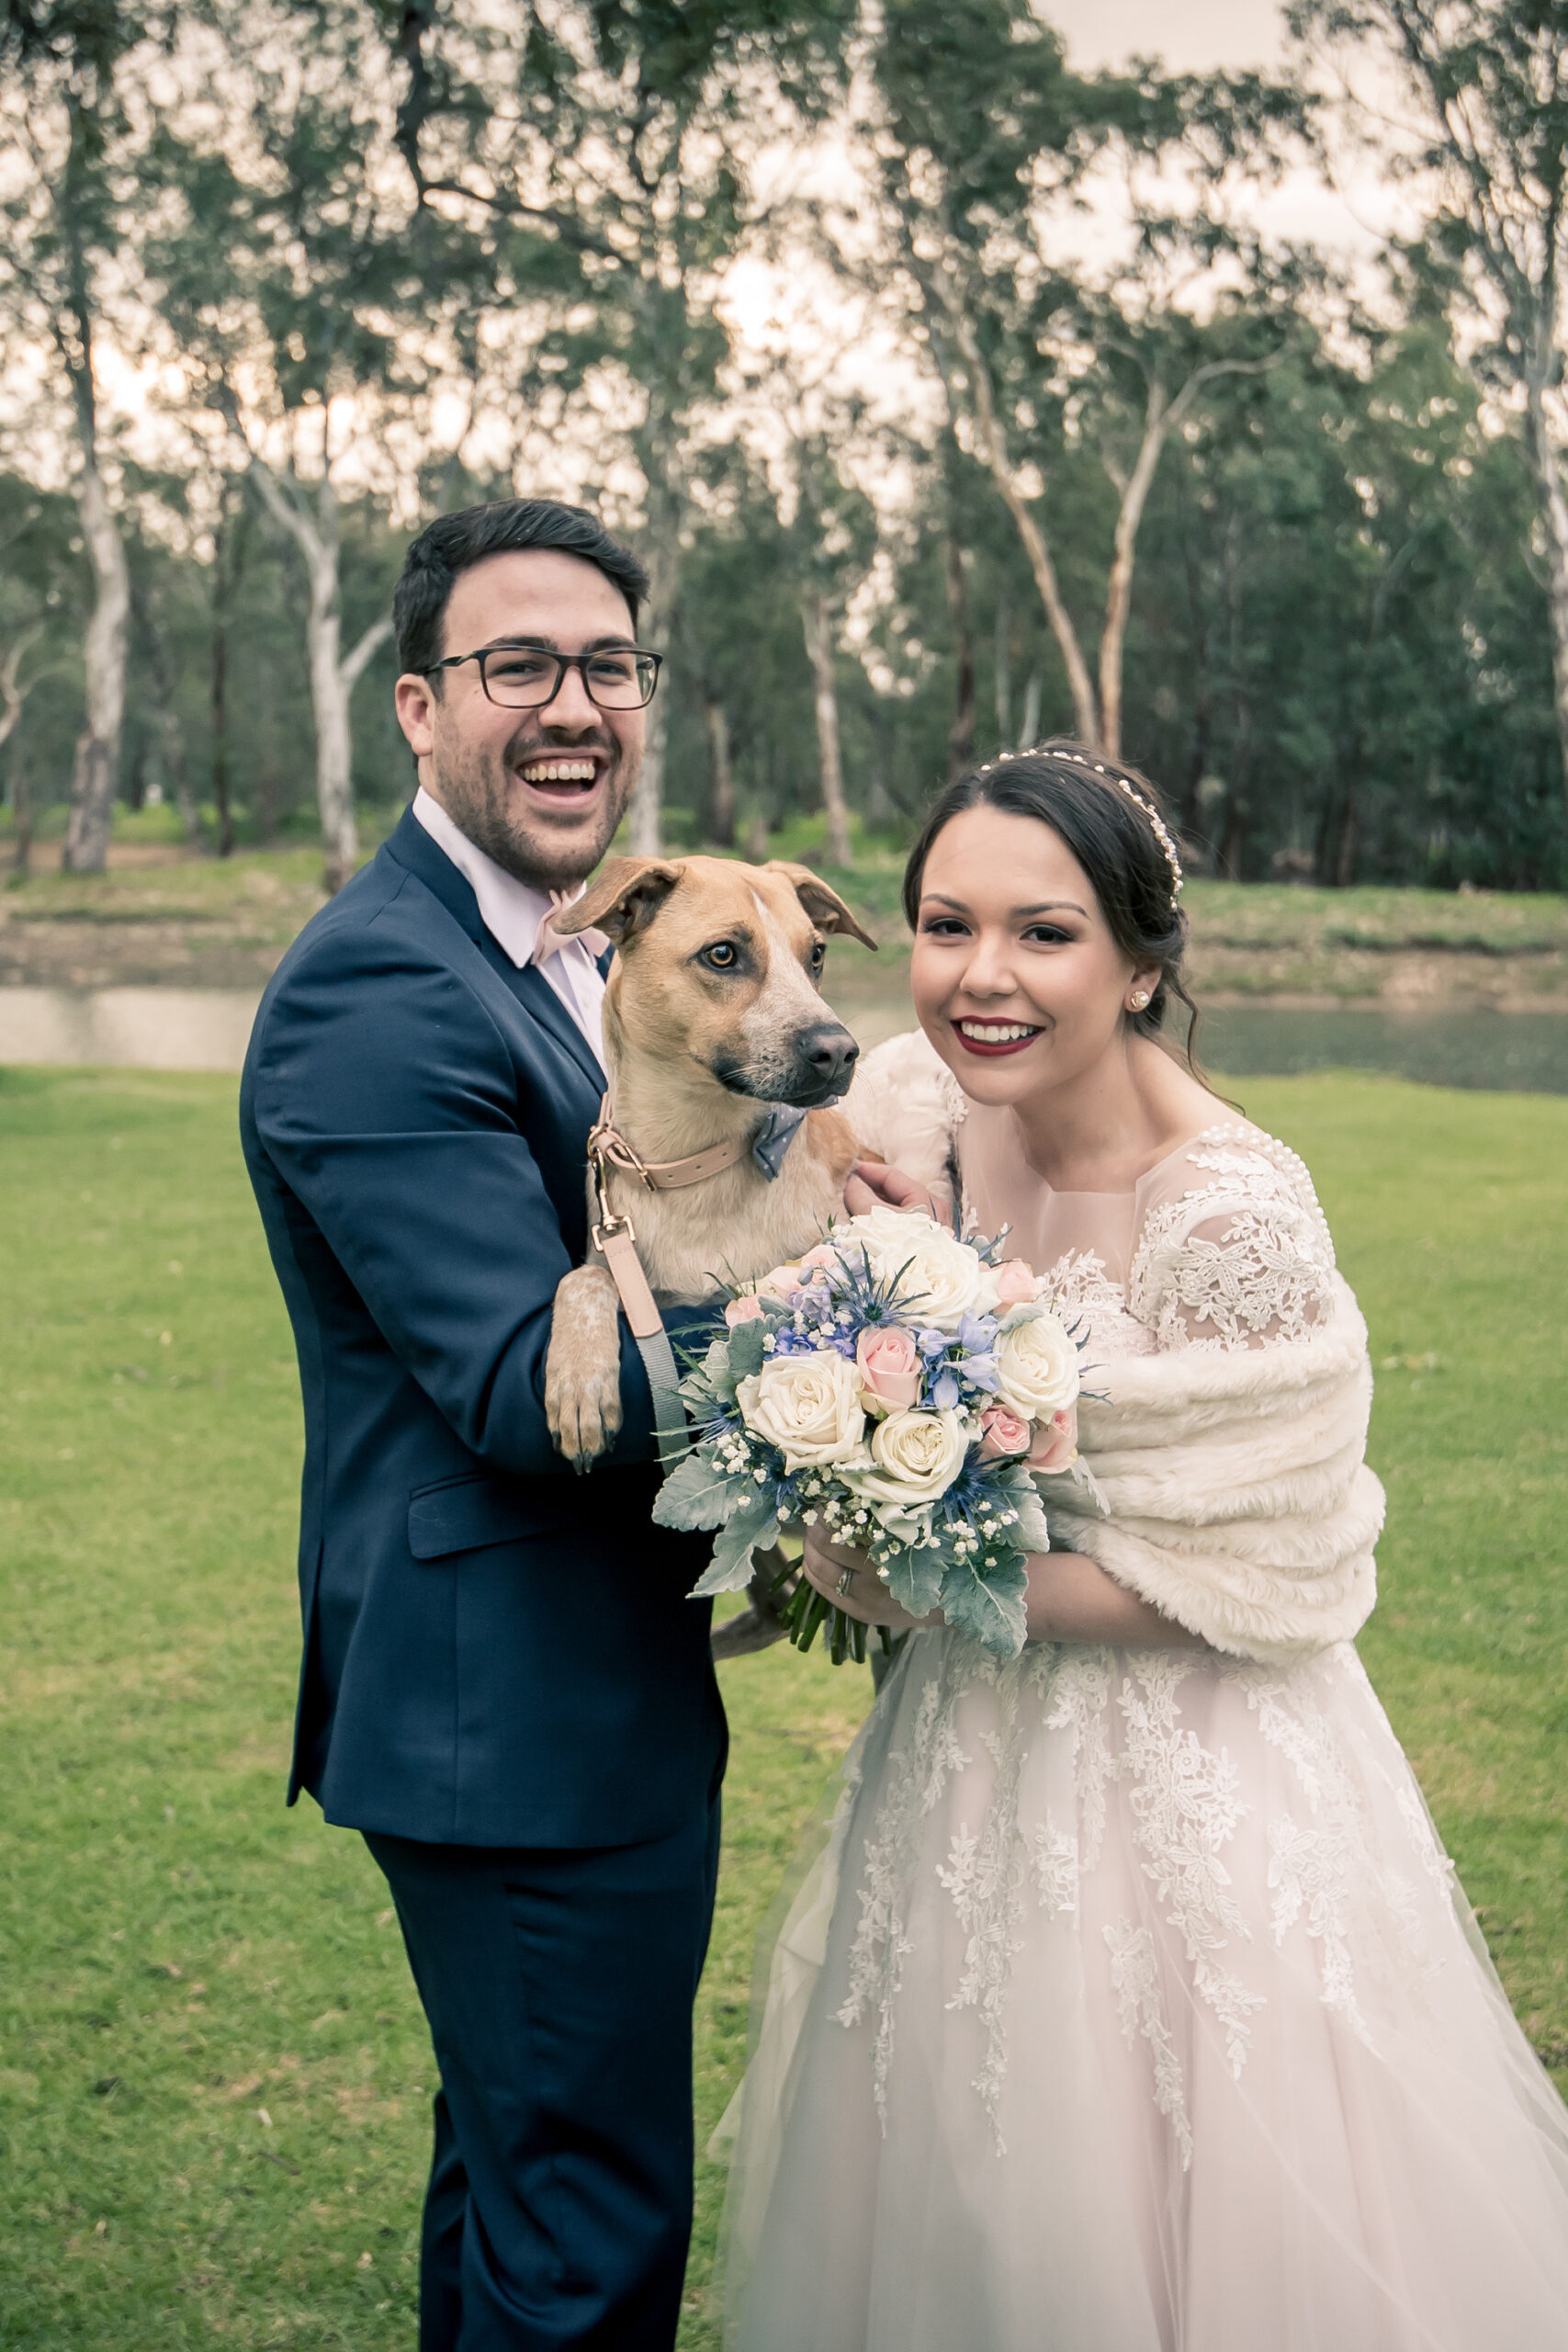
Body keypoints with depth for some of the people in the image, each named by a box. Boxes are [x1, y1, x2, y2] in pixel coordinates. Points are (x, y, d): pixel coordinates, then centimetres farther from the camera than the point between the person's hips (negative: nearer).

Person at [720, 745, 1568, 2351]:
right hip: (971, 1748, 6)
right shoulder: (920, 1103, -6)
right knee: (947, 2205, 22)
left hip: (1178, 1784, -6)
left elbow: (1244, 1576, -19)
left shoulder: (1232, 1217, -25)